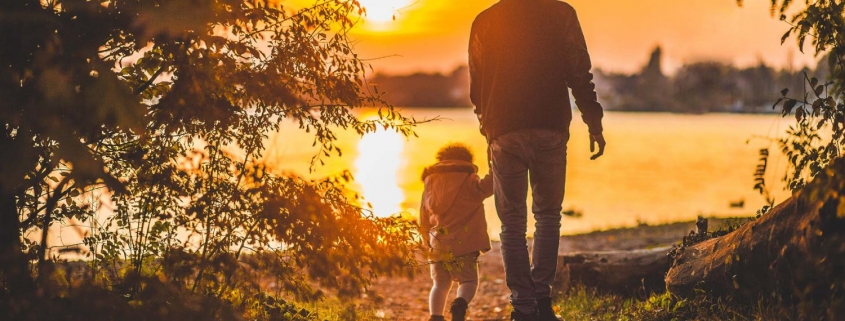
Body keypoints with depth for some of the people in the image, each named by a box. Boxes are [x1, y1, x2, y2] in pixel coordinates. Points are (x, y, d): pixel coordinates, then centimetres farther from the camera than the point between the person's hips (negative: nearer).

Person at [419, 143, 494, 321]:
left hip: (437, 246, 4)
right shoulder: (468, 181, 0)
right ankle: (460, 304, -27)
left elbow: (424, 221, 20)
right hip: (463, 245, -4)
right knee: (468, 281, 5)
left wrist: (429, 242, 32)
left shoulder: (429, 184, 16)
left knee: (440, 283, 14)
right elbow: (485, 186, -22)